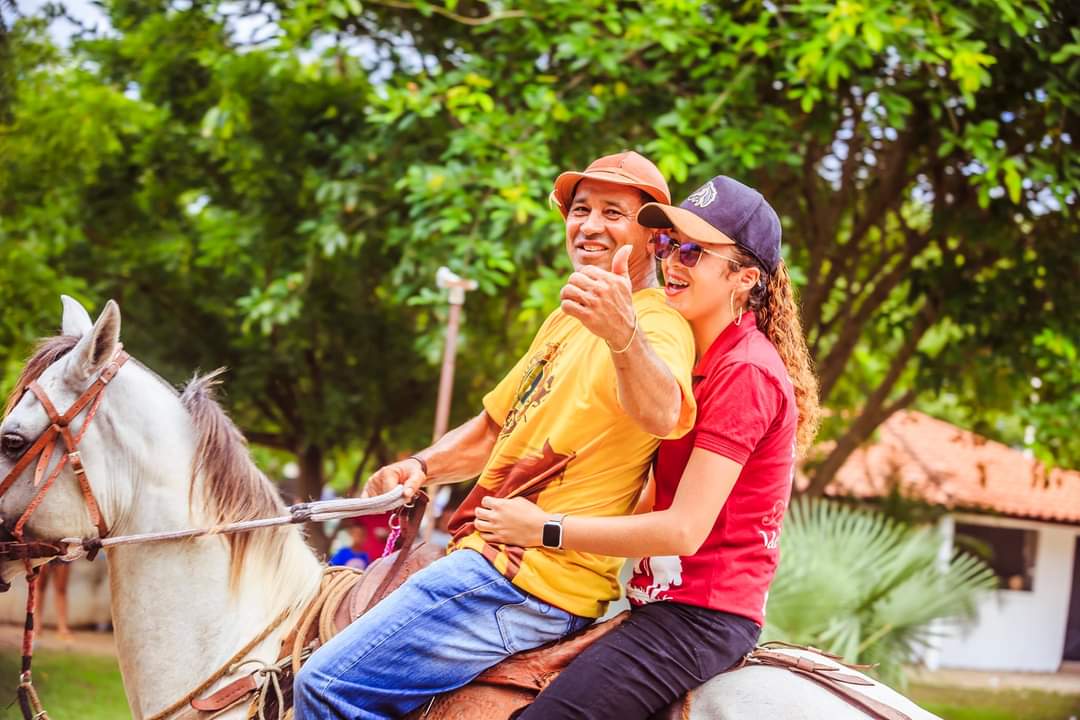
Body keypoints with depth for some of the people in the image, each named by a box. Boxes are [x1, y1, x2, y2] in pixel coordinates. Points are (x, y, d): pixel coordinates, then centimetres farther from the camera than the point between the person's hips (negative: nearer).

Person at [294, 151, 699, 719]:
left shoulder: (656, 326, -14)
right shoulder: (566, 321, 18)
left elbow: (662, 414, -38)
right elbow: (497, 427, 28)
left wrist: (623, 332, -58)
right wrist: (424, 467, 8)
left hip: (533, 580, -10)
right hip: (493, 556, 10)